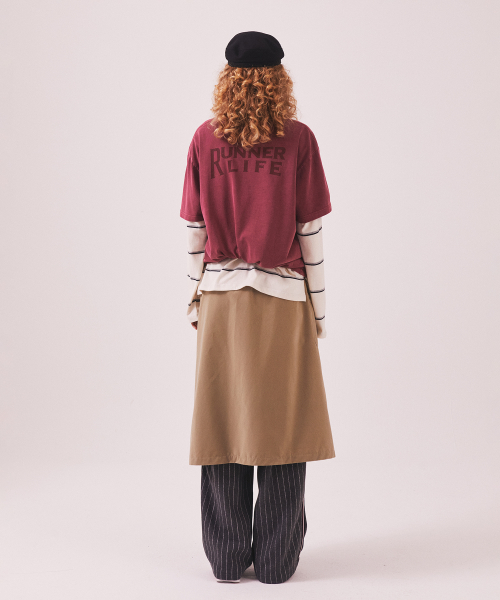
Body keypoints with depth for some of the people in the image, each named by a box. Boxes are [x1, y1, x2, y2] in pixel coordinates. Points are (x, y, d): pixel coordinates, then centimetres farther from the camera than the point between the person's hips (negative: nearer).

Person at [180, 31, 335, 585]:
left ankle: (228, 559, 15)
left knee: (223, 424, 8)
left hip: (221, 296, 2)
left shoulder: (205, 139, 1)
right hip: (283, 297, -2)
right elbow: (311, 231, -3)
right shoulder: (298, 139, -4)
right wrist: (318, 308, 4)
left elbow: (194, 230, 4)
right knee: (280, 428, 5)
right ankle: (276, 561, 13)